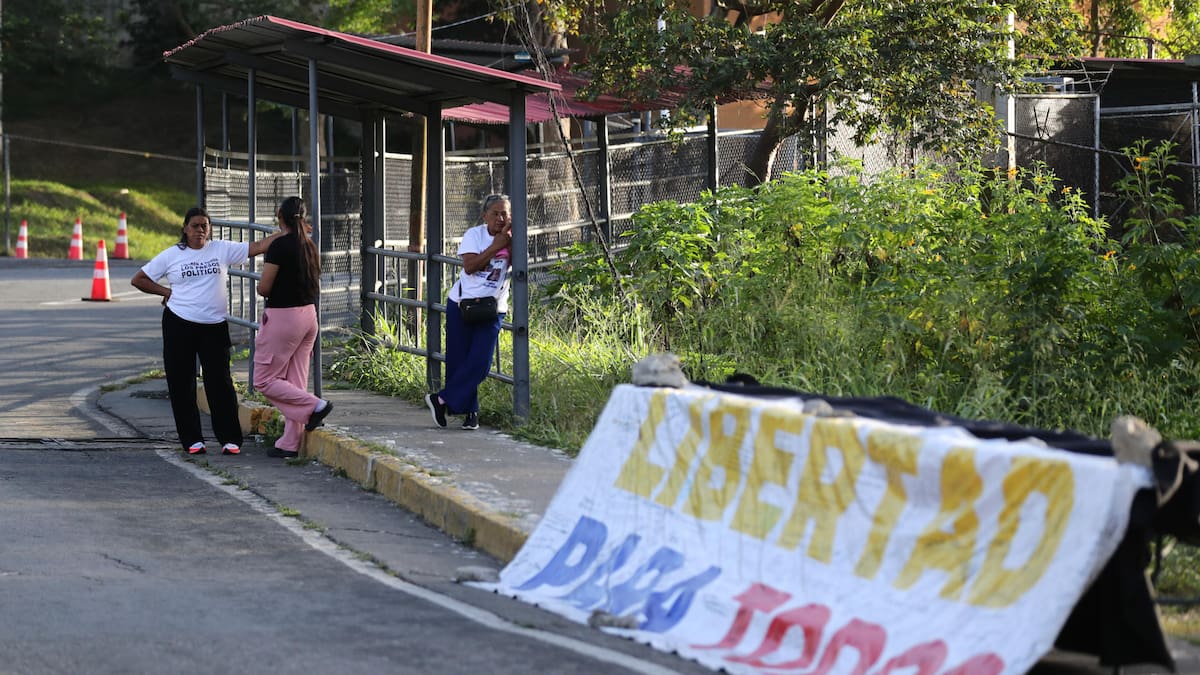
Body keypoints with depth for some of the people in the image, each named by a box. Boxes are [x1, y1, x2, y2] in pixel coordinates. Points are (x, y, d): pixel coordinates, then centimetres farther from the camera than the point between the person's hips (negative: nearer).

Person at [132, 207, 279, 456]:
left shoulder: (222, 249, 5)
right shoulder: (172, 255, 4)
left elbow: (257, 247, 0)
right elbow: (138, 279, 9)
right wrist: (167, 292, 2)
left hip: (214, 325, 0)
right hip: (179, 324, 0)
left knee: (220, 381, -3)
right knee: (181, 384, 2)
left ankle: (230, 439, 1)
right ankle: (192, 439, 10)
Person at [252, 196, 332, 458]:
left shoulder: (279, 245, -16)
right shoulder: (310, 246, 6)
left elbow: (263, 288, -15)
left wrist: (266, 288, 6)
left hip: (282, 316, -8)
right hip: (308, 314, 8)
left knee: (264, 380, 3)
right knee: (295, 382, 11)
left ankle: (315, 405, -9)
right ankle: (289, 443, 11)